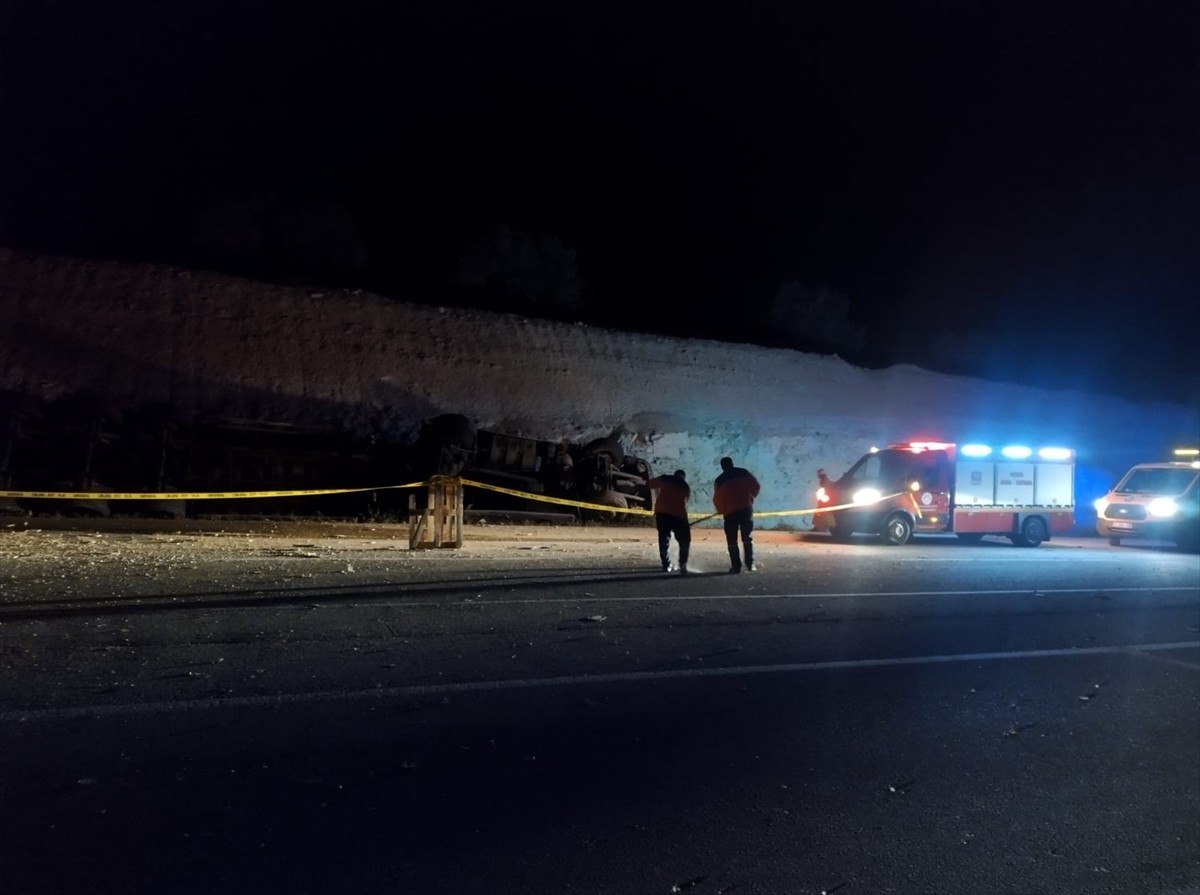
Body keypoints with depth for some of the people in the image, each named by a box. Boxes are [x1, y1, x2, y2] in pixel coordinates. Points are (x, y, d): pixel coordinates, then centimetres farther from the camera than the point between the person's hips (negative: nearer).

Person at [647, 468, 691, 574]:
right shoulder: (686, 486, 19)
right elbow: (686, 501, 17)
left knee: (664, 539, 13)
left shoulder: (665, 479, 14)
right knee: (684, 541, 7)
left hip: (662, 512, 1)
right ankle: (683, 565, -9)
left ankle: (666, 565, 11)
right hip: (678, 514, -1)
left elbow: (650, 483, 15)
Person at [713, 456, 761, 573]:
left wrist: (721, 510, 21)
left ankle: (736, 566, -1)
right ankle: (750, 564, 0)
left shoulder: (719, 480, 5)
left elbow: (717, 498, 4)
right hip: (746, 508, 2)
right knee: (748, 538, 7)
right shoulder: (744, 472, 8)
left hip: (730, 511, -1)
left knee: (732, 541, 4)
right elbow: (755, 485, 4)